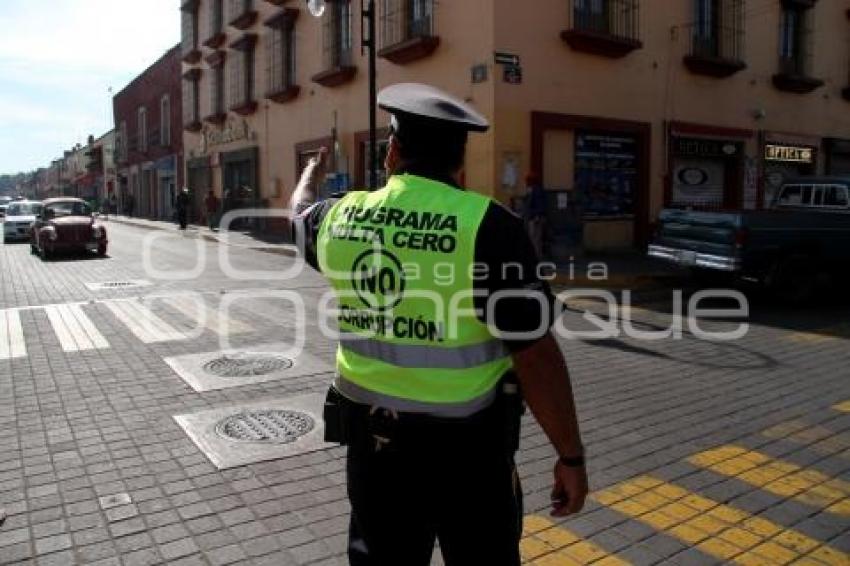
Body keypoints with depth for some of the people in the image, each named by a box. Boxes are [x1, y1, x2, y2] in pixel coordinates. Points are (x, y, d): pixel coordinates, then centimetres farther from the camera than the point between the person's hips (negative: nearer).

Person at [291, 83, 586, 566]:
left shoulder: (342, 217, -4)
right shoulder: (487, 225, -19)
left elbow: (300, 215, 21)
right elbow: (535, 354, -20)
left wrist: (312, 174, 43)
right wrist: (571, 455, -8)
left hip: (372, 435, 4)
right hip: (464, 445, -4)